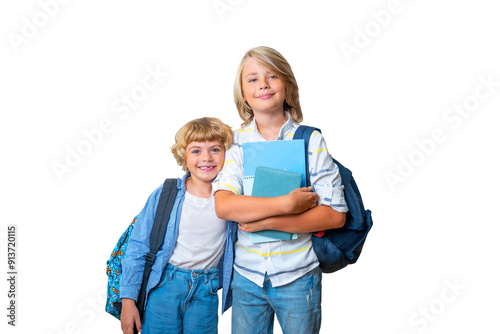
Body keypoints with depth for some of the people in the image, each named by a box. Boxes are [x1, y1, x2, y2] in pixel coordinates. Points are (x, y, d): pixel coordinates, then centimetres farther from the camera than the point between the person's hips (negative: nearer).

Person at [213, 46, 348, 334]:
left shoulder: (311, 141, -5)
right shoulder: (236, 143, -1)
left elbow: (336, 214, -12)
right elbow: (223, 206, -15)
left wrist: (267, 222, -18)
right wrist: (287, 204, -23)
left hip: (298, 278, -1)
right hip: (246, 276, 2)